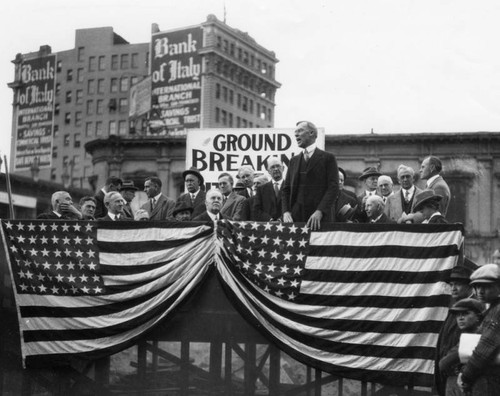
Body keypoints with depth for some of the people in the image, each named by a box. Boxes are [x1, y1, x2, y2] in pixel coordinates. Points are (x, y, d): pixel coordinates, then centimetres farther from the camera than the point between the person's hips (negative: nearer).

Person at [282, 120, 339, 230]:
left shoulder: (327, 158, 4)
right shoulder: (294, 160, 19)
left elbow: (333, 188, -5)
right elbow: (286, 189, 16)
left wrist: (319, 212, -18)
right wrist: (286, 212, -1)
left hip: (319, 220, -4)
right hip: (295, 218, 4)